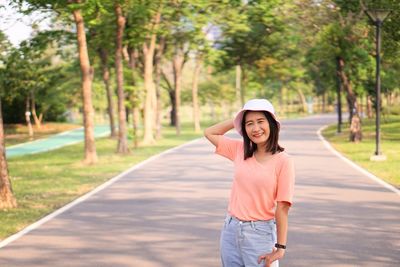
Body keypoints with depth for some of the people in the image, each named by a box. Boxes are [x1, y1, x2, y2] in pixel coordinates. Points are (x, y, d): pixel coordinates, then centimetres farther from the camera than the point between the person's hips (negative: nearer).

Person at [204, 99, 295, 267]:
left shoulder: (282, 161, -10)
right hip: (230, 230, 5)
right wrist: (237, 121, 8)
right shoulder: (240, 151, 5)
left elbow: (282, 208, -12)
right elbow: (209, 133, 16)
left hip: (260, 233, -5)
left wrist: (280, 247, -14)